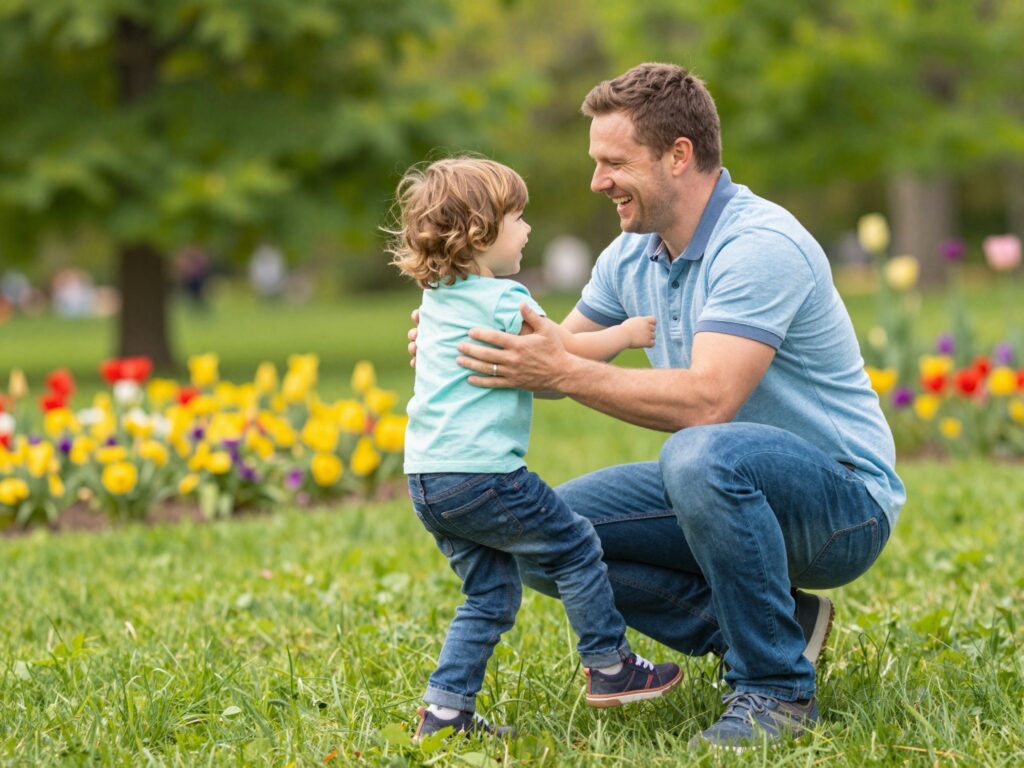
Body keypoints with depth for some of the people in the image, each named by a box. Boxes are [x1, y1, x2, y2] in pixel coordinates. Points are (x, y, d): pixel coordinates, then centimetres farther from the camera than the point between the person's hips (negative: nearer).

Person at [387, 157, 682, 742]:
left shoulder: (438, 299, 15)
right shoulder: (503, 300, -12)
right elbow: (568, 353, -10)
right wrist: (627, 333, 5)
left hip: (427, 477, 9)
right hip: (482, 473, -9)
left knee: (492, 594, 16)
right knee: (575, 547, 8)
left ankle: (444, 711, 13)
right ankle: (609, 668, 17)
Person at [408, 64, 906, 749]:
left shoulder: (759, 245, -23)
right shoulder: (634, 255, 5)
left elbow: (707, 402, -34)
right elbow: (557, 356, 14)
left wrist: (565, 373, -34)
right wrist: (465, 345, -5)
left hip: (845, 497, -9)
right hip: (734, 490, 9)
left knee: (701, 455, -39)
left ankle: (778, 687, -20)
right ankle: (771, 627, 2)